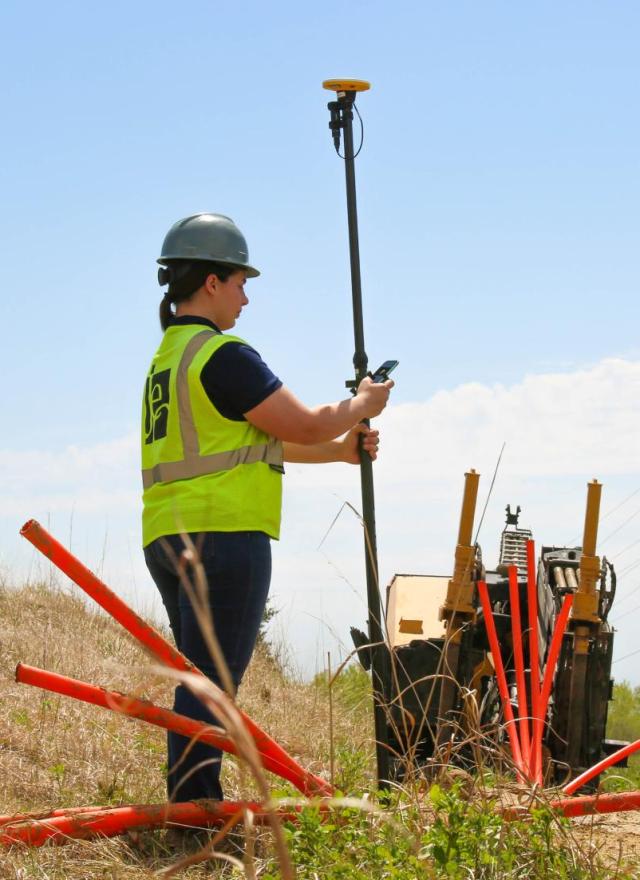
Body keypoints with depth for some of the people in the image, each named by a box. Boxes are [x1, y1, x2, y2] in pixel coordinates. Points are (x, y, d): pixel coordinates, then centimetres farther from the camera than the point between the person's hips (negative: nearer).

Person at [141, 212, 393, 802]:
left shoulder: (169, 356, 19)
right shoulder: (222, 355, -12)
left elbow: (254, 440, 24)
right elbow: (306, 426, -10)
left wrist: (341, 450, 22)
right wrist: (362, 405, 9)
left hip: (168, 538, 10)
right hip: (222, 533, -10)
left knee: (202, 682, 14)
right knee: (210, 685, -9)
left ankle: (196, 807, 16)